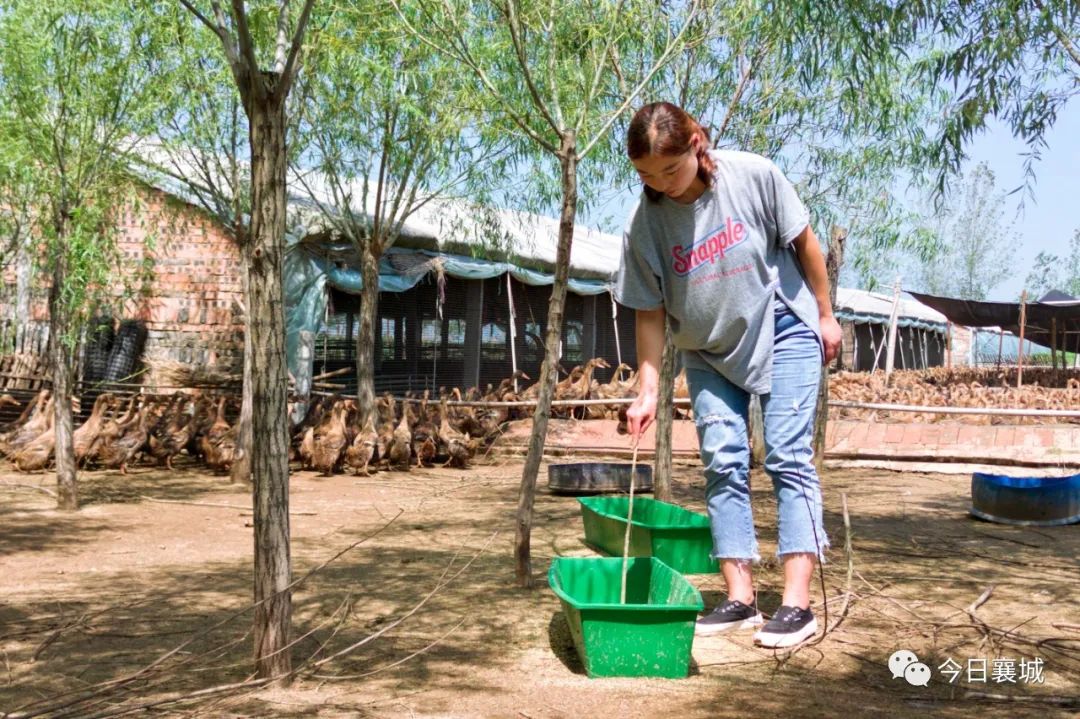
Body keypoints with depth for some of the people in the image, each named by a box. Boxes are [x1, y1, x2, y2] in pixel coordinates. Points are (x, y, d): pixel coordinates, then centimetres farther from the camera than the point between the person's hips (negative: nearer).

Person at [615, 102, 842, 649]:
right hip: (709, 351, 3)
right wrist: (647, 391, -11)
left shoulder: (752, 176, -20)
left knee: (788, 457, -8)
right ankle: (740, 598, 5)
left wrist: (826, 314, 1)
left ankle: (797, 601, -7)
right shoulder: (644, 223, -15)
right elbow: (649, 313, -8)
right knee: (722, 463, -1)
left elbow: (803, 241, -5)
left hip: (783, 330, -2)